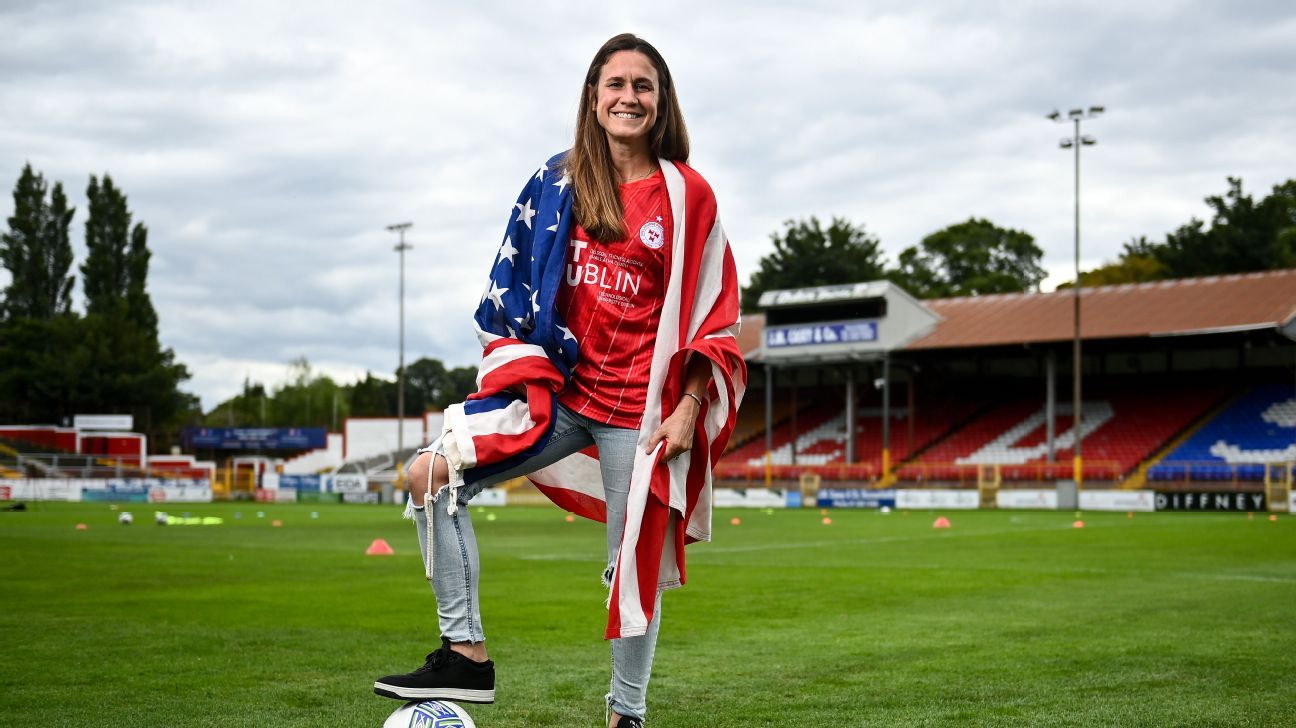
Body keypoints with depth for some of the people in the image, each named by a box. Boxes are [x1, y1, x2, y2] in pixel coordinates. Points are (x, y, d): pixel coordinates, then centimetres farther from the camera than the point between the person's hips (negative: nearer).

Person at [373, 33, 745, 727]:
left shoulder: (687, 195, -1)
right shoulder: (557, 181, 6)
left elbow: (714, 315, 0)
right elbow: (516, 282, 14)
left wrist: (688, 410, -8)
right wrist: (520, 372, 4)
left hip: (639, 405, -3)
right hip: (559, 388, 3)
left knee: (635, 565, 2)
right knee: (431, 473, -13)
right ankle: (466, 654, -9)